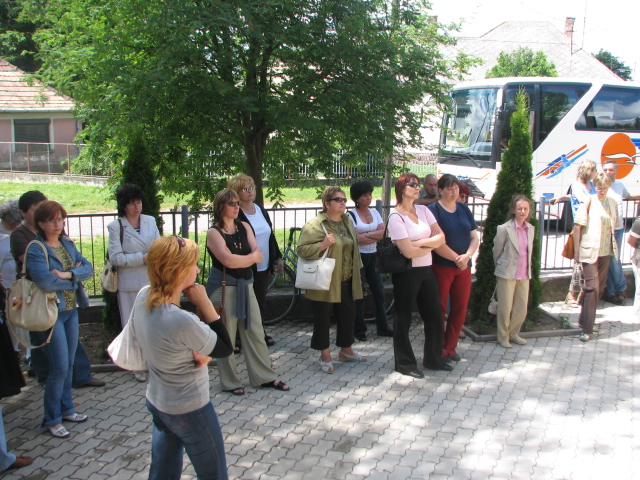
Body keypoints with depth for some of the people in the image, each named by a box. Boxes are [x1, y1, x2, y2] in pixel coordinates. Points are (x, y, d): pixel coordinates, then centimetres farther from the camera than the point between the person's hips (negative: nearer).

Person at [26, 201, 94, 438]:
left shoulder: (68, 244, 9)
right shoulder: (35, 249, -13)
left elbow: (88, 268, 0)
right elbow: (44, 281, -26)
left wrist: (68, 274, -18)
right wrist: (75, 278, -12)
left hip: (71, 311, 7)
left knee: (69, 365, 15)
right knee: (59, 367, -4)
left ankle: (66, 409, 30)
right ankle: (52, 419, 12)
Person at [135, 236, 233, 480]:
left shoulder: (143, 297, -10)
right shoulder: (180, 322, -34)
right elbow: (225, 349, -18)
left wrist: (201, 352, -17)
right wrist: (205, 304, -21)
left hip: (156, 402, 8)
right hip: (189, 411, -8)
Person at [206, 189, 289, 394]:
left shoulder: (244, 227, 8)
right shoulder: (214, 233, -9)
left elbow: (259, 255, -1)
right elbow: (228, 260, -22)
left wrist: (240, 259, -17)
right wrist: (251, 257, -8)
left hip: (245, 286, 6)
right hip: (223, 288, -5)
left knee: (255, 332, 9)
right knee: (225, 337, 3)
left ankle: (265, 377, 19)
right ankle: (230, 382, 16)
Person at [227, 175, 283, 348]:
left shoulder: (261, 210, 10)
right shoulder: (235, 215, -12)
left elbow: (270, 235, 17)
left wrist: (278, 257, 16)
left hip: (264, 267, 7)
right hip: (247, 268, -6)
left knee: (260, 301, 16)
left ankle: (260, 334, 28)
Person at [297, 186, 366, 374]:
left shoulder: (347, 221, 12)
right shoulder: (314, 225, -13)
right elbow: (302, 250, -17)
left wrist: (357, 274, 22)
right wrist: (323, 245, -28)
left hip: (346, 281, 7)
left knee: (348, 315, 15)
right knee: (323, 318, 3)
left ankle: (346, 350, 33)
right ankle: (325, 356, 16)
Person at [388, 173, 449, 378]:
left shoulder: (423, 210, 6)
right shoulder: (396, 217, -13)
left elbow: (441, 238, 1)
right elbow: (408, 251, -20)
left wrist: (421, 242, -14)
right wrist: (431, 245, -5)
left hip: (426, 270, 7)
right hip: (406, 273, -7)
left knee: (434, 315, 13)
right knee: (404, 318, 6)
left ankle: (433, 359, 30)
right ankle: (404, 363, 21)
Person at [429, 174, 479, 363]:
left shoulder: (464, 209, 10)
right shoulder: (434, 210, -7)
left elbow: (474, 238, 8)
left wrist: (467, 256, -10)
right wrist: (456, 258, -13)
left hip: (463, 267, 6)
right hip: (441, 266, -5)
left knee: (460, 308, 8)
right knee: (439, 308, 2)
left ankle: (450, 348, 22)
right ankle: (439, 350, 14)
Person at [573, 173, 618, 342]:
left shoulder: (612, 203, 9)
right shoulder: (589, 201, -7)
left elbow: (613, 227, 17)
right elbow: (577, 226, -8)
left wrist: (613, 248, 11)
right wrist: (576, 250, -10)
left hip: (605, 252, 6)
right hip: (589, 251, -6)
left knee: (599, 288, 12)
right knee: (592, 287, -11)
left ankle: (584, 320, 27)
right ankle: (587, 329, -7)